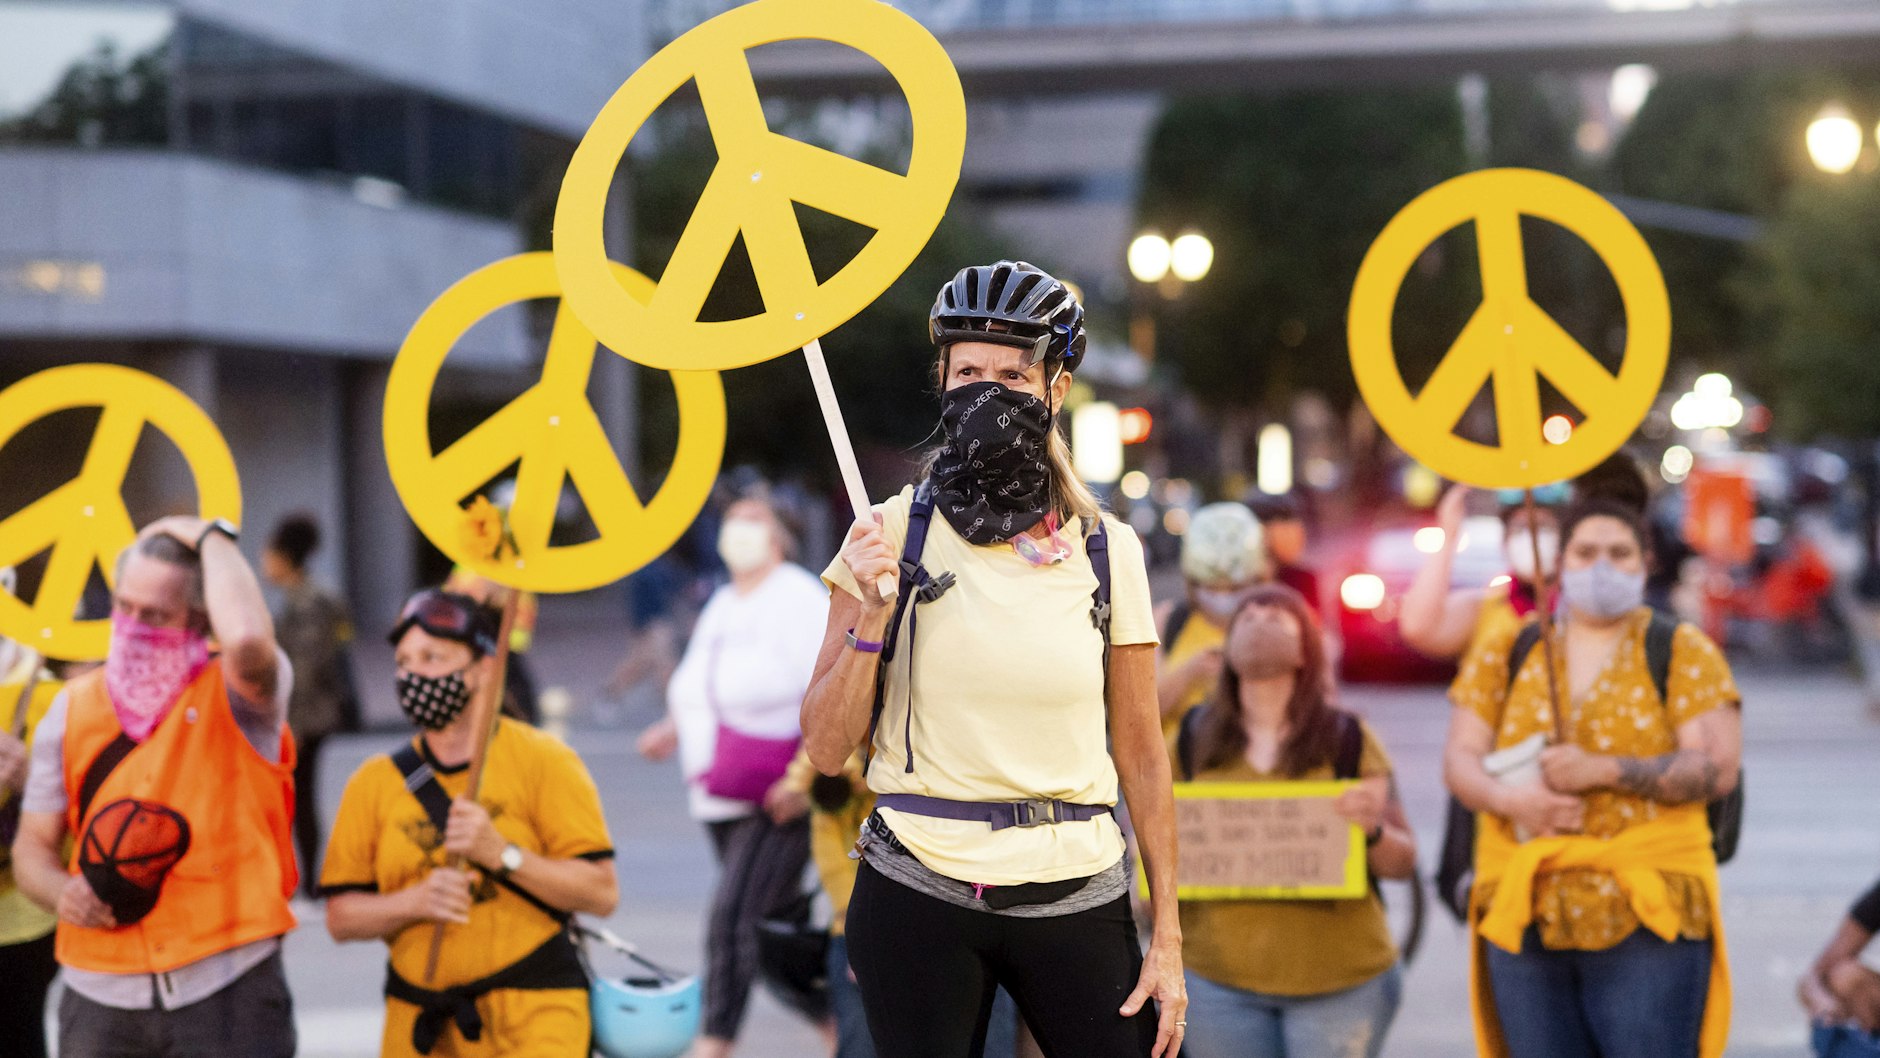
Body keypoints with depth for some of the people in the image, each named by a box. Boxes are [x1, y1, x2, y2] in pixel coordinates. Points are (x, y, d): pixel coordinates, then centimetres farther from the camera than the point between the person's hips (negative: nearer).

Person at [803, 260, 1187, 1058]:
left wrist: (1168, 937, 5)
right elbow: (826, 749, -1)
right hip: (918, 896, -1)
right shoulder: (893, 534, -1)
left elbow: (1140, 753, 7)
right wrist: (872, 617, -15)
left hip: (1075, 901, 1)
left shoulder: (1108, 551, 4)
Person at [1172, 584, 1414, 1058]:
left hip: (1340, 981, -2)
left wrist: (1372, 831, -17)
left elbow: (1404, 863, 3)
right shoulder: (1193, 741, 8)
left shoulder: (1347, 739, 3)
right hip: (1219, 979, 2)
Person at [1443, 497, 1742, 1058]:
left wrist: (1604, 769, -16)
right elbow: (1459, 759, 8)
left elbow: (1718, 768, -6)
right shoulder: (1506, 654, 13)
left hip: (1647, 913, -3)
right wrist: (1511, 799, -14)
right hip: (1526, 915, 3)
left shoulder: (1683, 652, 5)